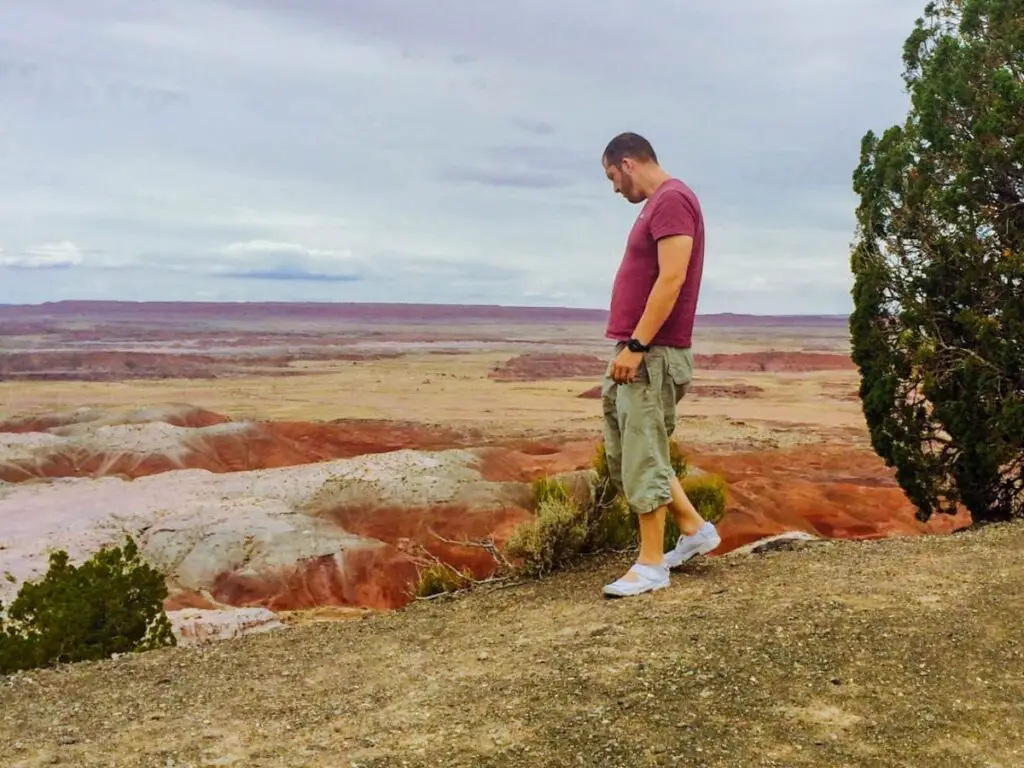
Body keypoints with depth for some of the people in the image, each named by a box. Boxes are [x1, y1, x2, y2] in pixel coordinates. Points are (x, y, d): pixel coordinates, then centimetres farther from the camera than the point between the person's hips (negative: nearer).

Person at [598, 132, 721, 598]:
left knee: (643, 458, -5)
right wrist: (629, 348, 17)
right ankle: (696, 529, 25)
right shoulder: (658, 204, 18)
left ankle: (650, 565, 4)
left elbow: (671, 280, -21)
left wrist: (636, 345, -23)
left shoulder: (672, 200, -12)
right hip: (636, 351, 11)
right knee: (627, 454, 16)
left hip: (652, 354, -11)